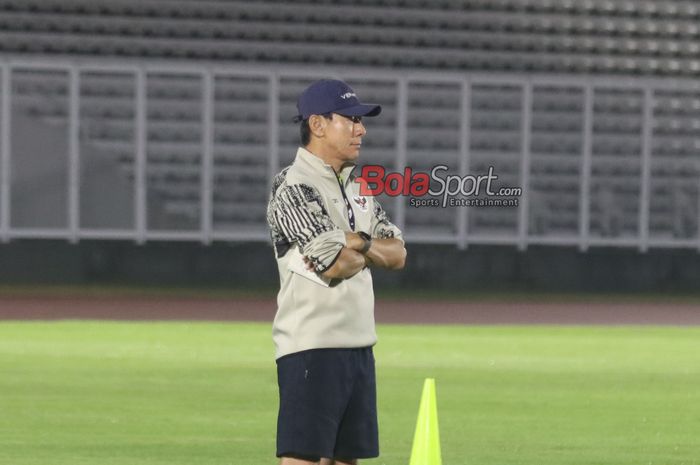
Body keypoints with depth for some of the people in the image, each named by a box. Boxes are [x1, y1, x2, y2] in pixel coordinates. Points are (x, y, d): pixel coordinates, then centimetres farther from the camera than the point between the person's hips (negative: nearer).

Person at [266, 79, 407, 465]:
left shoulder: (356, 188, 16)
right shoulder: (293, 187, -12)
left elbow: (397, 255, 11)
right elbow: (334, 264, -22)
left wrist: (358, 242, -10)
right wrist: (370, 250, 0)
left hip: (358, 346, 9)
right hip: (312, 346, -9)